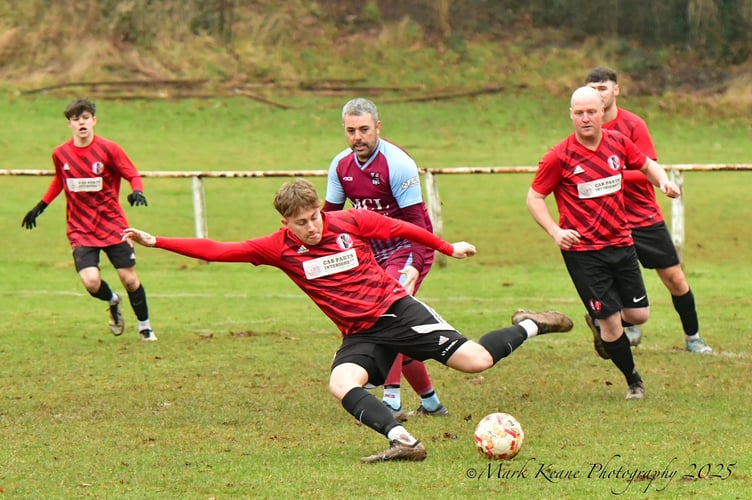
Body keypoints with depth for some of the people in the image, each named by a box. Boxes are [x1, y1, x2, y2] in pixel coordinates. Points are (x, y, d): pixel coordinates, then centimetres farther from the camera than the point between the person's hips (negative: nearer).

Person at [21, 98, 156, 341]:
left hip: (112, 225, -1)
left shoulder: (108, 149, -9)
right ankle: (112, 302, 18)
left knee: (129, 279, -1)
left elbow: (133, 175, -3)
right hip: (80, 230, 1)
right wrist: (40, 206, 22)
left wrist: (137, 192, -24)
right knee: (91, 281, -17)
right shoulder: (60, 154, 0)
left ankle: (145, 328, 21)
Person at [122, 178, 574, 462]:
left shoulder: (351, 222, -6)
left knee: (475, 361, -15)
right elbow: (218, 250, -4)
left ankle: (529, 326, 13)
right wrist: (155, 242, -10)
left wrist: (448, 247, 18)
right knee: (342, 385, -30)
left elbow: (403, 229, 9)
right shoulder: (278, 249, -3)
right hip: (359, 335, 2)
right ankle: (403, 441, -35)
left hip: (396, 309, -2)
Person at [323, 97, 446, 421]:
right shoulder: (341, 166, 1)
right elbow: (329, 214, 10)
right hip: (373, 253, 7)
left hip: (406, 251, -7)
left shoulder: (397, 165, -19)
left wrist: (415, 266, -30)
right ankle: (430, 402, 24)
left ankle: (392, 402, -27)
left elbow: (416, 220, -19)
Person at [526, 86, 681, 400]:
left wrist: (663, 180, -3)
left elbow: (647, 165, 19)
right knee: (611, 321, -5)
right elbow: (534, 198, -4)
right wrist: (555, 232, -18)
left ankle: (601, 325, 39)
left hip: (621, 243, 5)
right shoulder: (559, 157, -13)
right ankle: (634, 381, 17)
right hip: (582, 250, -5)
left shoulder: (618, 143, 0)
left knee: (639, 315, 5)